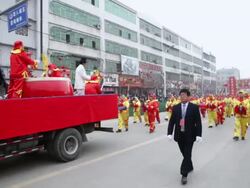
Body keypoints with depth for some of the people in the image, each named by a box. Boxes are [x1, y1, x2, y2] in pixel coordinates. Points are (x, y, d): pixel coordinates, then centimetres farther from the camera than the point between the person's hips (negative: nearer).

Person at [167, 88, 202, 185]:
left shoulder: (194, 107, -5)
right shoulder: (175, 107, 3)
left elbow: (198, 122, -7)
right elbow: (171, 121, 2)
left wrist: (198, 135, -14)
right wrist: (169, 133, -7)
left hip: (189, 135, -3)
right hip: (179, 135, 3)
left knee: (187, 154, -1)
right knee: (185, 154, 15)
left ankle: (184, 174, 7)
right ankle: (190, 167, 40)